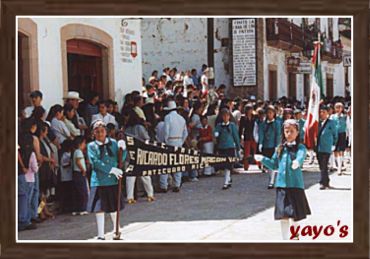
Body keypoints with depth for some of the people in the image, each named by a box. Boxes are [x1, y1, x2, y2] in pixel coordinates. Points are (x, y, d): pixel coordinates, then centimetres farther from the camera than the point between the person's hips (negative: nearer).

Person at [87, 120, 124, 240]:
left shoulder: (113, 143, 6)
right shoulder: (91, 146, -3)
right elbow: (96, 163, -14)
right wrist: (112, 170, -18)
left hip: (113, 181, 3)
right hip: (99, 181, -3)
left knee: (114, 207, 16)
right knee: (99, 209, -1)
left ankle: (116, 229, 37)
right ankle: (101, 235, 10)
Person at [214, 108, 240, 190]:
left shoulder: (232, 125, 3)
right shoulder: (219, 125, 10)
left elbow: (236, 136, 7)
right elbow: (215, 133, 2)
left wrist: (238, 148, 9)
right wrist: (216, 134, -23)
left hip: (230, 147, -3)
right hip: (221, 147, 4)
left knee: (228, 166, -10)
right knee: (224, 166, 9)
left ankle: (226, 183, -10)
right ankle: (229, 180, 26)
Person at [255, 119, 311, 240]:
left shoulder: (300, 147, -5)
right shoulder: (280, 148, 9)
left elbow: (300, 157, -28)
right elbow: (274, 165, 19)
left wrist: (297, 162, -50)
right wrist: (263, 159, 7)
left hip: (295, 184, -3)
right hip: (281, 185, 3)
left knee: (295, 215, 8)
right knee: (283, 215, 4)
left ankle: (295, 236, 32)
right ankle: (285, 238, 15)